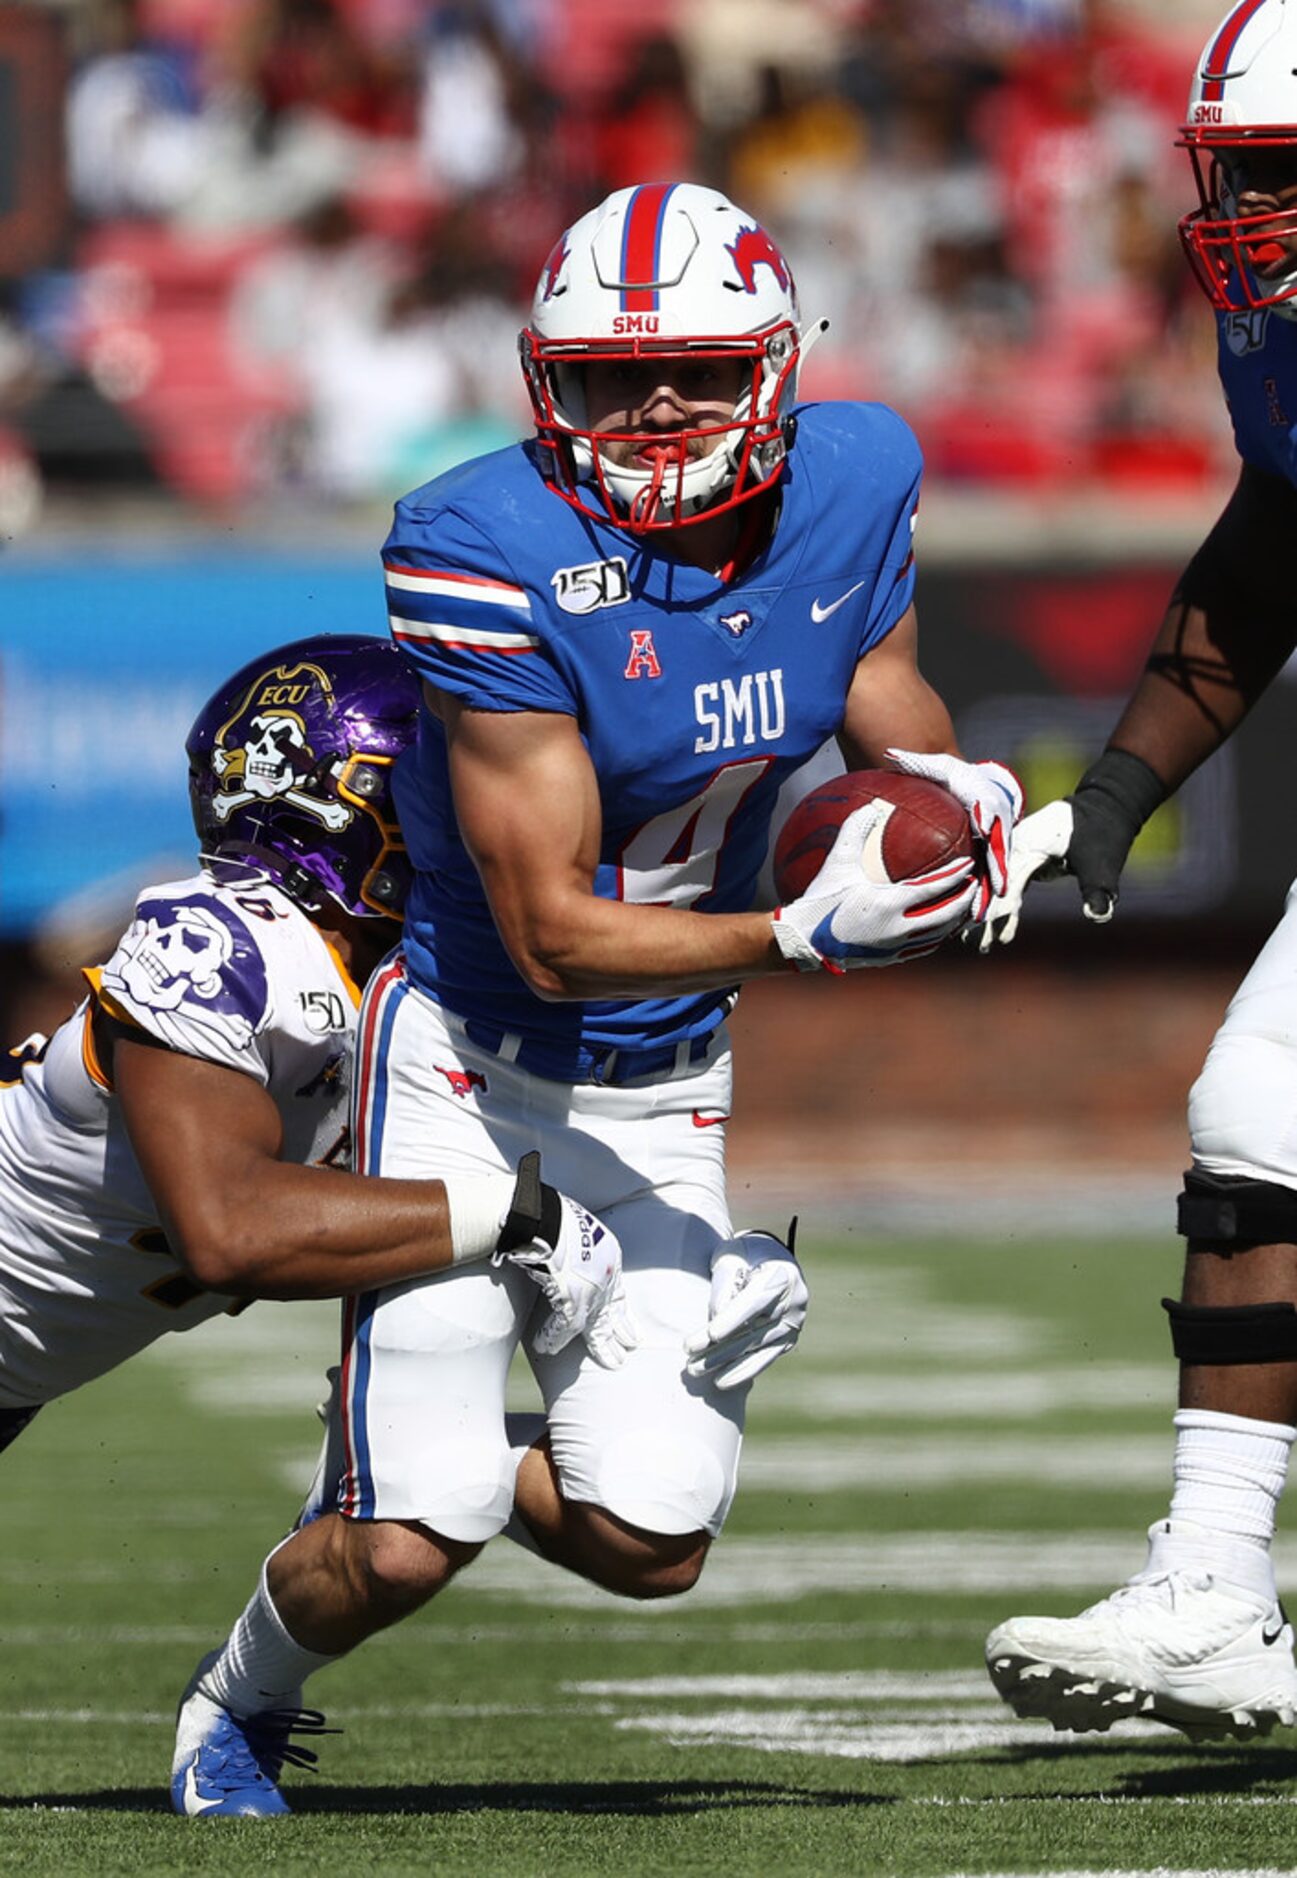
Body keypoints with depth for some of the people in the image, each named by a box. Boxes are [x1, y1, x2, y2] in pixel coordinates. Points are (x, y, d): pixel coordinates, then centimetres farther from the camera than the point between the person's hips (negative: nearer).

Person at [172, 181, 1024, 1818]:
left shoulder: (849, 485, -7)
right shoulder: (491, 552, -24)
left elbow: (892, 709, 13)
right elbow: (555, 934, -23)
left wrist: (957, 787, -10)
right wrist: (803, 938, -34)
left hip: (661, 1092, 5)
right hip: (469, 1060, -5)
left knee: (651, 1544, -3)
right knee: (407, 1554, -10)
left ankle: (436, 1460, 31)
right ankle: (239, 1700, 25)